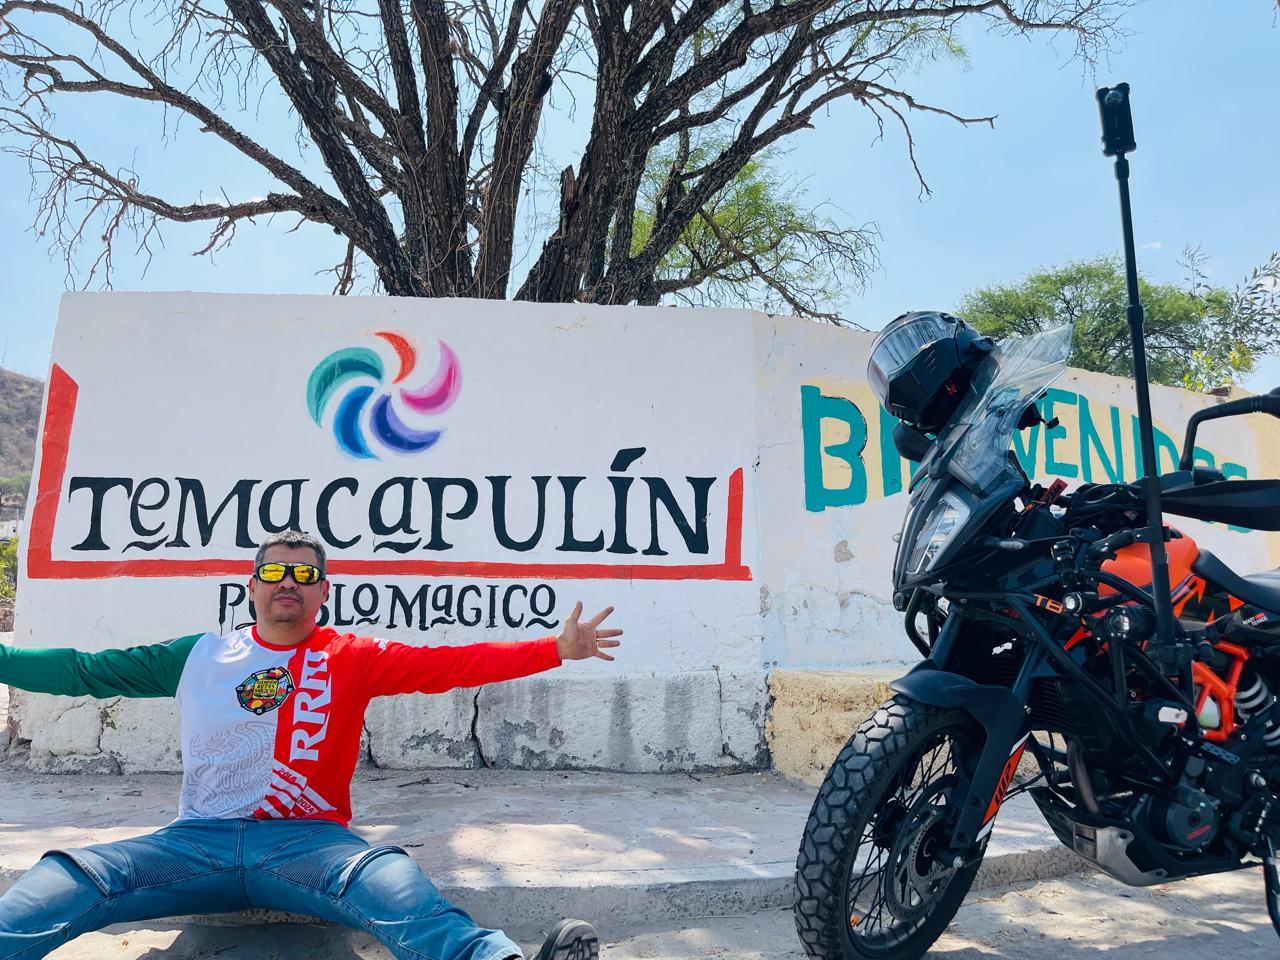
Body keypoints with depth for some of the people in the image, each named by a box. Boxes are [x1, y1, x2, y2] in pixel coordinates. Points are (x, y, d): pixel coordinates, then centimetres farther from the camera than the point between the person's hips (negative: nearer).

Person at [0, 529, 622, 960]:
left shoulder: (353, 658, 7)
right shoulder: (199, 656, 15)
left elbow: (456, 664, -1)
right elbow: (84, 671, 19)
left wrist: (556, 650, -9)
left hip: (307, 840, -3)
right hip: (199, 840, 4)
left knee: (390, 881, -34)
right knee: (60, 880, -21)